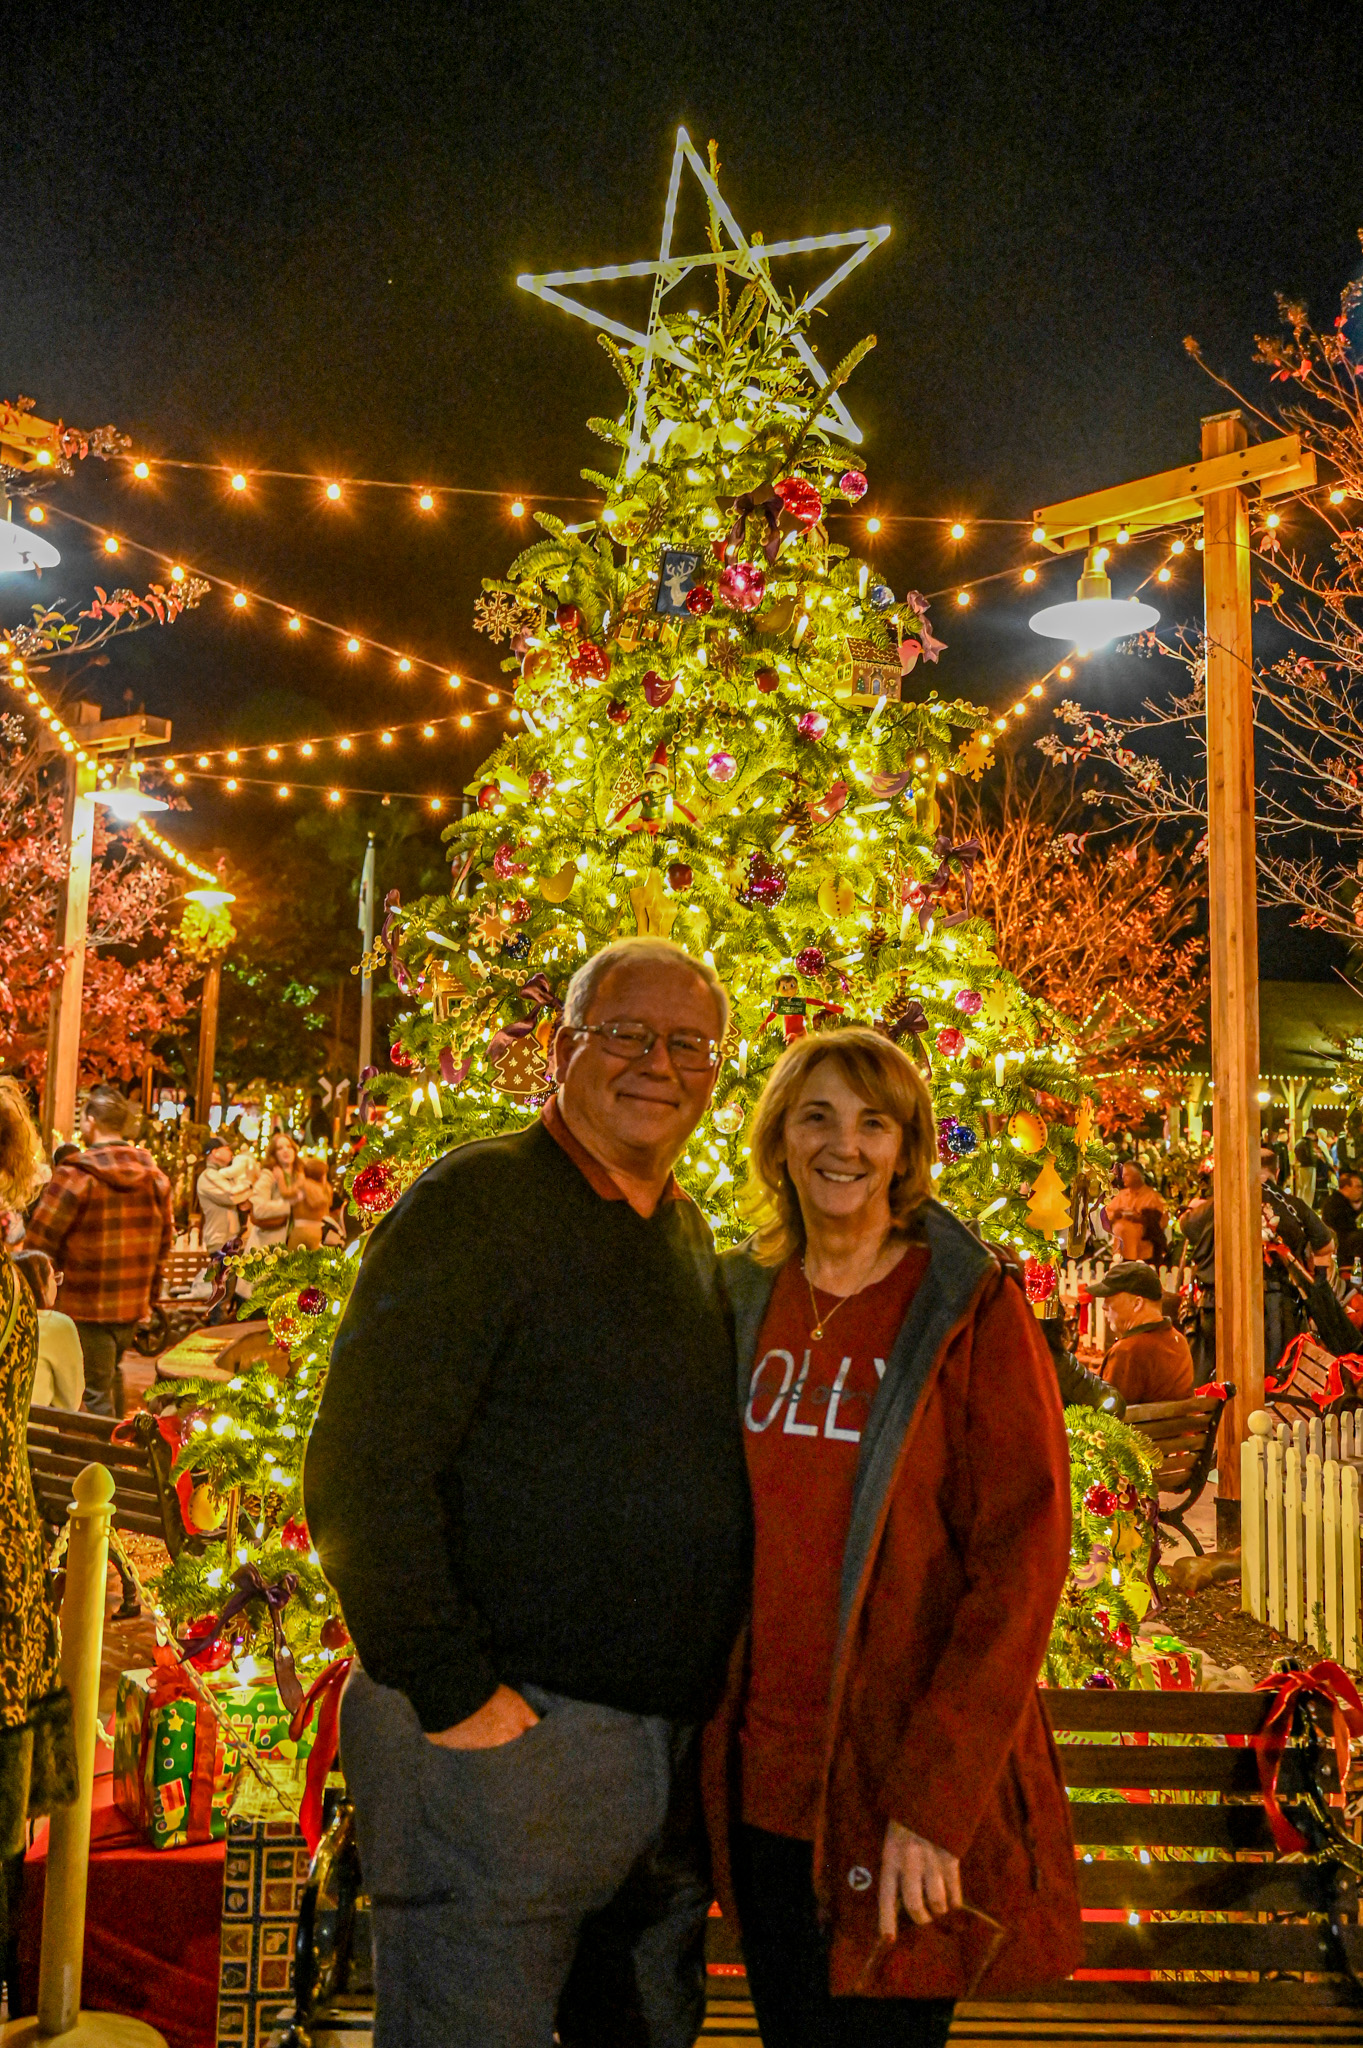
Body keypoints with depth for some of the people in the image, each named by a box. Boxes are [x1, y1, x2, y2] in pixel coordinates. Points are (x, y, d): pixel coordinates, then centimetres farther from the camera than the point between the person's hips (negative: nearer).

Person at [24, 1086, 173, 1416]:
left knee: (94, 1397, 1)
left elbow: (39, 1243, -12)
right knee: (107, 1383, 21)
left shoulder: (75, 1176, -15)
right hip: (133, 1308, 6)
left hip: (84, 1308, -6)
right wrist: (150, 1295, 22)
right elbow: (165, 1242, 13)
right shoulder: (155, 1176, 5)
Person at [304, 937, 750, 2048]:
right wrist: (450, 1692, -19)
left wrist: (712, 1686, 12)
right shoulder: (479, 1203, -14)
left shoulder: (690, 1231, 10)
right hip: (504, 1736, -7)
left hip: (675, 1744, 8)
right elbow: (359, 1473, -19)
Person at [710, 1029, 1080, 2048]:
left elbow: (1022, 1556, -14)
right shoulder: (744, 1299, 4)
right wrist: (702, 1748, 9)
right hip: (760, 1777, 5)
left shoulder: (974, 1311, -10)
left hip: (894, 1785, -4)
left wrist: (936, 1798, -18)